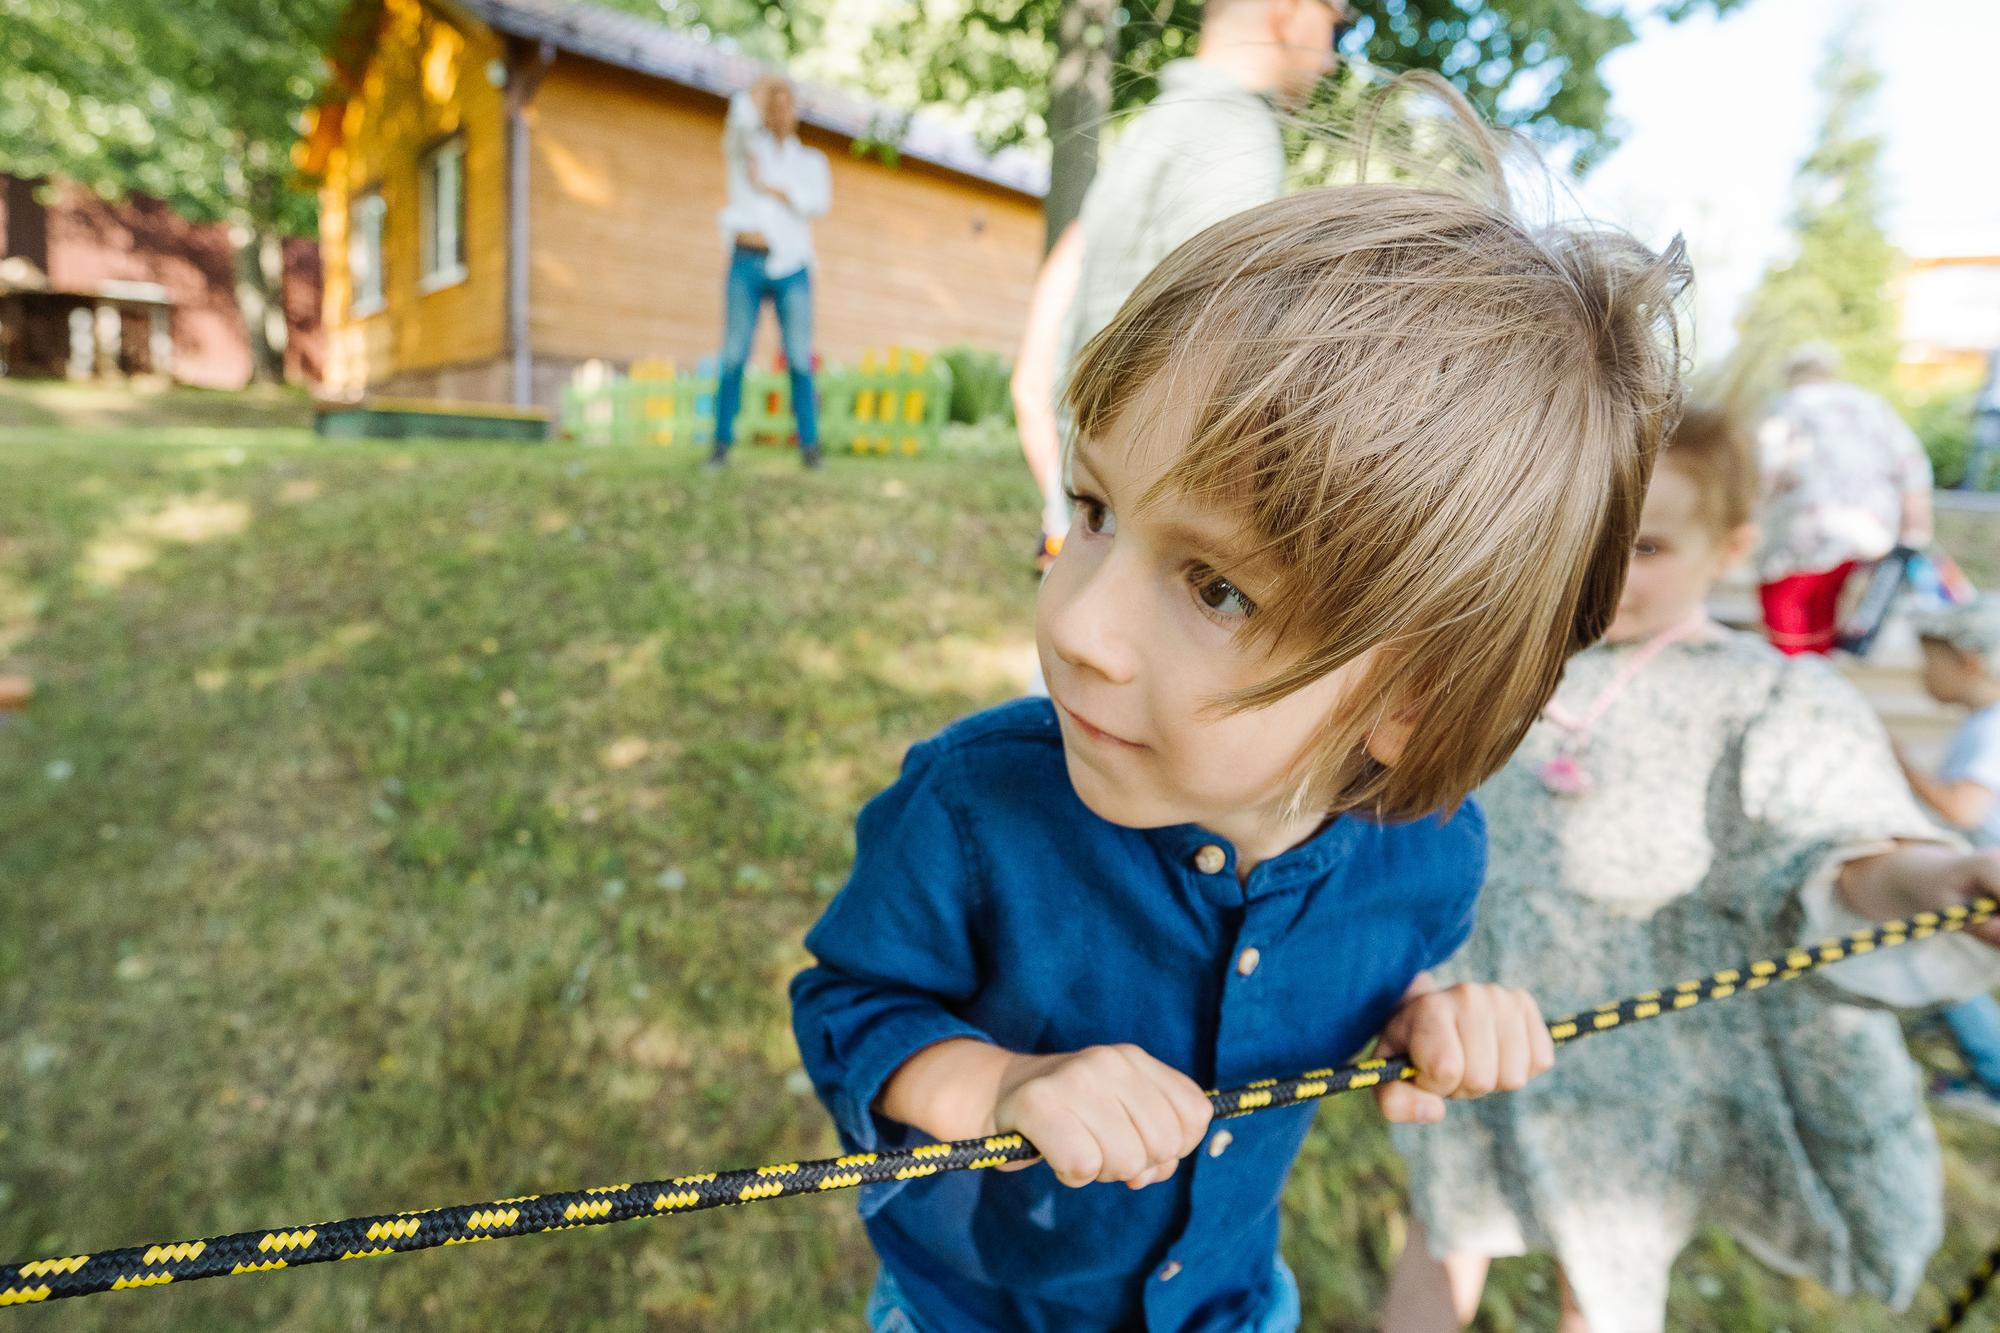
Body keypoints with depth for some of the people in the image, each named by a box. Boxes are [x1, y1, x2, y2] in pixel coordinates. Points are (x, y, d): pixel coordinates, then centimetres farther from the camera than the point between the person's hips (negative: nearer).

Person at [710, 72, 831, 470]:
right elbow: (741, 117, -11)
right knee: (733, 359, -6)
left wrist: (768, 187, -6)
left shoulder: (812, 161, 16)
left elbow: (820, 202, -5)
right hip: (746, 264, 0)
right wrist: (764, 85, 2)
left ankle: (809, 447, -4)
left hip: (791, 268, 0)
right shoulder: (746, 145, 13)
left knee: (800, 361, -7)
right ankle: (722, 445, 0)